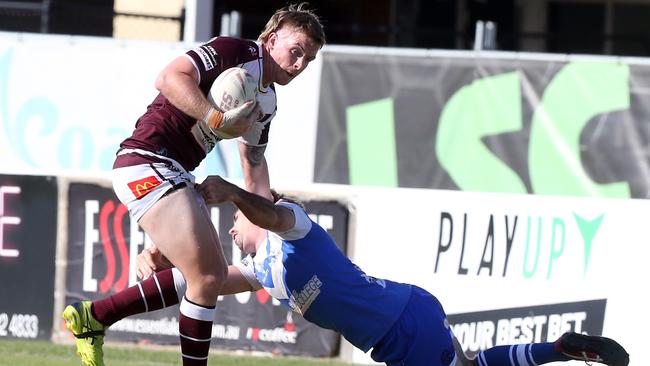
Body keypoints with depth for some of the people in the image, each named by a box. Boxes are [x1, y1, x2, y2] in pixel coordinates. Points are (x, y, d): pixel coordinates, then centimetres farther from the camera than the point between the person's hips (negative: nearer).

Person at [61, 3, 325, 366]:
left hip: (175, 174, 10)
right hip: (147, 163, -10)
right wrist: (218, 119, -34)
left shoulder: (268, 101, 15)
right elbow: (170, 78, -27)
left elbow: (254, 162, 26)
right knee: (208, 277, -14)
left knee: (213, 274, 15)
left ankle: (92, 316, 19)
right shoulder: (233, 51, -13)